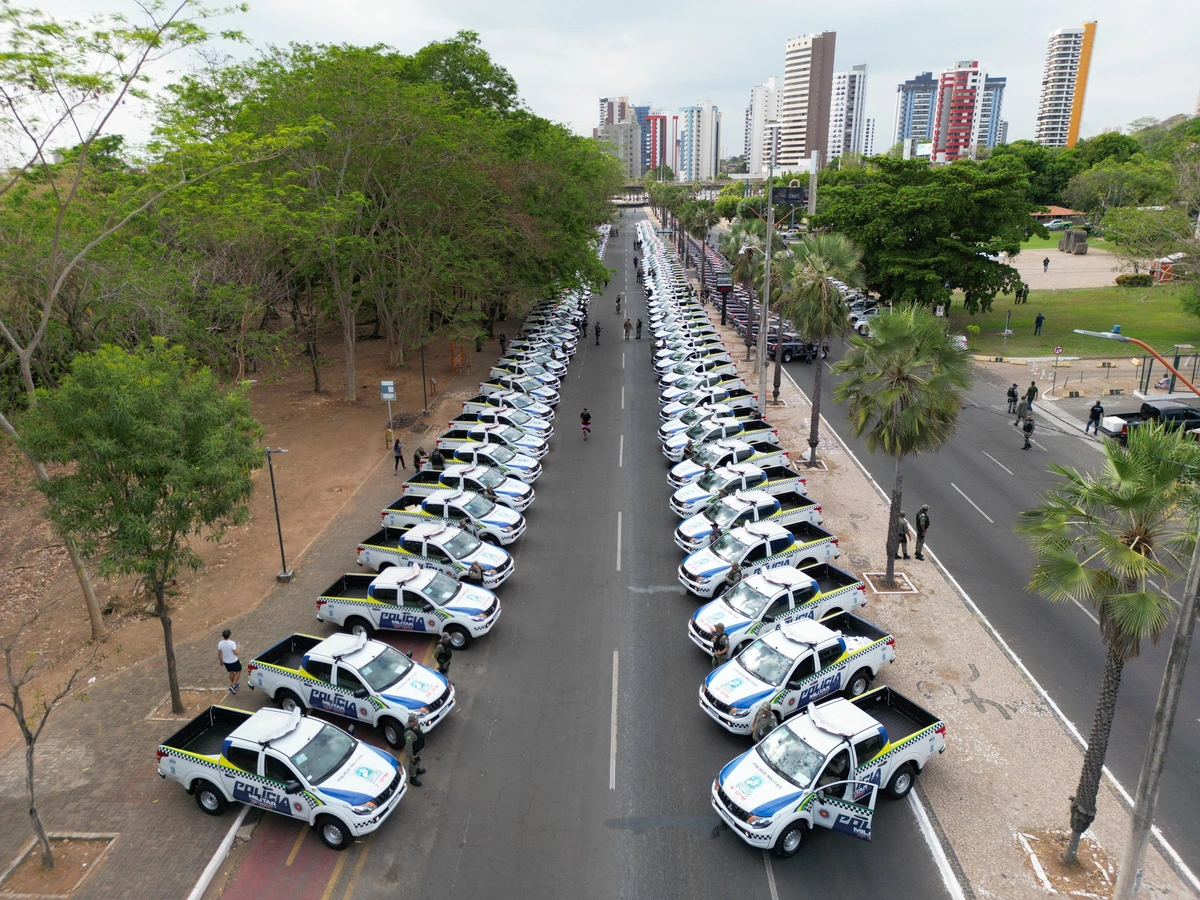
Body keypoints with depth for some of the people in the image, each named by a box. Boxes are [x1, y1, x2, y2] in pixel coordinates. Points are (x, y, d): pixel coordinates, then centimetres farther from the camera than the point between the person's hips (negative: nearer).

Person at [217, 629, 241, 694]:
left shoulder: (220, 643, -13)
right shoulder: (232, 643, -29)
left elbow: (219, 654, -3)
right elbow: (236, 653, -25)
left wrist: (221, 661, 13)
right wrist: (237, 647, -5)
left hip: (226, 662, 5)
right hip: (234, 661, -5)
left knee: (231, 672, 26)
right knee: (238, 672, 17)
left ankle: (234, 685, 42)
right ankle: (233, 686, 8)